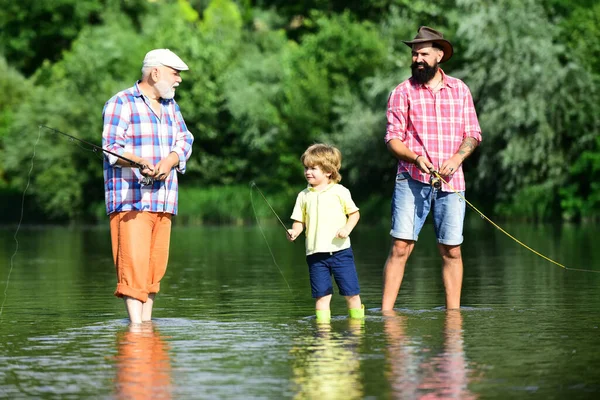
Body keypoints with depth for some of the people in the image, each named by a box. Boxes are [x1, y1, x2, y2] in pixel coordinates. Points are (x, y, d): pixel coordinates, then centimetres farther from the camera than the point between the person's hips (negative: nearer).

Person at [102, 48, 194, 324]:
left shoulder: (170, 105, 19)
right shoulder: (121, 103, -4)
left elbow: (184, 141, 10)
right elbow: (112, 147, -12)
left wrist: (168, 162, -11)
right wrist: (140, 161, -28)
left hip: (163, 199, 7)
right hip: (131, 199, -7)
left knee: (155, 266, 6)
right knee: (133, 262, -13)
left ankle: (147, 321, 12)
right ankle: (136, 326, -16)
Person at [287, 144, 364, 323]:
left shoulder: (339, 191, 0)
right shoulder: (304, 196, 9)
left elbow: (354, 213, 5)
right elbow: (299, 221, 12)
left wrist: (347, 229, -12)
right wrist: (294, 231, -9)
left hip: (340, 250, -2)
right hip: (315, 254, 2)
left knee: (351, 293, 0)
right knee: (322, 295, 2)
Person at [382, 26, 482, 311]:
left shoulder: (460, 90, 12)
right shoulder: (403, 92, 4)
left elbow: (472, 134, 13)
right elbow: (392, 138, 0)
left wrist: (457, 158, -6)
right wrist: (415, 158, -18)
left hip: (450, 181, 2)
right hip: (412, 180, -2)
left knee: (451, 250, 3)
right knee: (401, 246, -11)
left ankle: (453, 312, 11)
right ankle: (386, 311, -10)